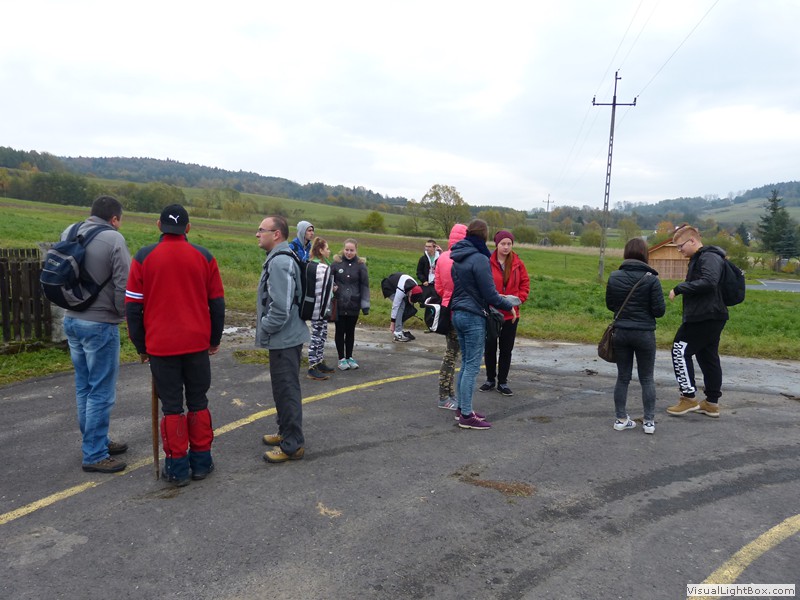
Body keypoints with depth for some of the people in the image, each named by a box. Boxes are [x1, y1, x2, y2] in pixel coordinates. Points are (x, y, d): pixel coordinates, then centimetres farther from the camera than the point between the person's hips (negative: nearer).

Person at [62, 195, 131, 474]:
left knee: (84, 387, 17)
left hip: (71, 320, 8)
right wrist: (125, 315, 0)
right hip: (100, 324, -8)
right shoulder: (113, 239, -14)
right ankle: (94, 455, 8)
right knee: (101, 392, 1)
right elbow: (123, 286, -15)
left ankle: (96, 441, 31)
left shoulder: (68, 233, 6)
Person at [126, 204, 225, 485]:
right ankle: (201, 462, 19)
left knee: (171, 407, 7)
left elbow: (132, 306, 1)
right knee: (198, 403, 12)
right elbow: (217, 303, 5)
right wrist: (215, 340, 15)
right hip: (198, 345, 1)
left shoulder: (143, 258, 0)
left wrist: (140, 346, 10)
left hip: (160, 346, -1)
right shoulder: (204, 257, 2)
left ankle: (177, 468, 13)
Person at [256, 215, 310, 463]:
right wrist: (264, 327, 16)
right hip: (285, 337, 10)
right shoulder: (279, 258, 12)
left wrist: (263, 329, -13)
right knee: (283, 389, 21)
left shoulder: (280, 262, -21)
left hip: (283, 339, -10)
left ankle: (292, 445, 12)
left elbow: (281, 309, -27)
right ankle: (286, 432, 36)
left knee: (286, 391, 0)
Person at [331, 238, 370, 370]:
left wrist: (365, 305, -7)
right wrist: (332, 286, -13)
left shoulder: (360, 265, -3)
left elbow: (364, 285, -3)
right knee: (340, 331, 7)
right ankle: (342, 359, 18)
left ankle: (350, 357, 25)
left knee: (350, 331, 12)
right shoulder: (336, 262, -3)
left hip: (354, 305, 0)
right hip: (339, 304, 0)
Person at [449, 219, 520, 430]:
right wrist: (509, 304, 1)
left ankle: (462, 408, 23)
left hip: (458, 314, 8)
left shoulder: (458, 258, 10)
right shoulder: (479, 259, -16)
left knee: (466, 363, 16)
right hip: (473, 317, -8)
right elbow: (489, 294, -16)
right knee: (472, 366, -2)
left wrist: (499, 298, 18)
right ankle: (466, 416, 4)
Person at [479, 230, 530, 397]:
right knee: (490, 348, 11)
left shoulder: (517, 263, 0)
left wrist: (517, 300, -9)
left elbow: (525, 284, 5)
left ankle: (503, 382, 22)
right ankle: (490, 380, 28)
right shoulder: (487, 262, -11)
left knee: (506, 349, 10)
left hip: (511, 314, 2)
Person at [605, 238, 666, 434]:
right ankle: (649, 421, 14)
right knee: (647, 379, 11)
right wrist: (645, 310, 9)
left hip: (621, 333, 2)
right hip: (645, 334, -2)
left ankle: (621, 419, 17)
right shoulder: (651, 279, -12)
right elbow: (659, 310, -10)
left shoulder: (614, 277, -4)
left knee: (623, 377, 12)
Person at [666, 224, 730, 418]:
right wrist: (681, 290, 6)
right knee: (708, 357, 13)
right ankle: (712, 402, 21)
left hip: (704, 317, -10)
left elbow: (708, 282, -29)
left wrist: (679, 288, -24)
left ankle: (688, 398, -1)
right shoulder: (698, 258, 18)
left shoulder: (709, 257, -13)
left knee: (681, 351, -6)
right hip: (710, 317, 10)